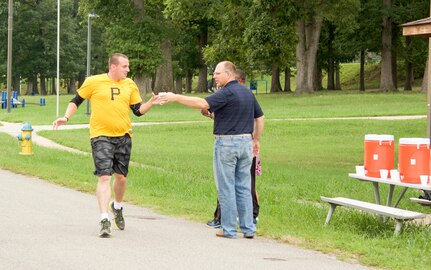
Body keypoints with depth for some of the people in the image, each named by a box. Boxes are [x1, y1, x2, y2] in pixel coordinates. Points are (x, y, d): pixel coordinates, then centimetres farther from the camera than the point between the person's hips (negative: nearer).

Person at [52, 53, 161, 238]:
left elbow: (138, 110, 9)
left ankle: (117, 207, 40)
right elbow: (76, 101, 8)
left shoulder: (130, 85, 8)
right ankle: (104, 221, -15)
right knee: (104, 176, -13)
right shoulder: (94, 82, -2)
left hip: (123, 136, 4)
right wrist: (66, 117, -4)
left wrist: (150, 103, -9)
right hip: (101, 136, -4)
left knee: (121, 176, 11)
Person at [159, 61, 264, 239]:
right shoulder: (248, 93, 12)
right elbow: (259, 117, 18)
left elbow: (203, 104, -25)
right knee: (244, 187, 10)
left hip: (226, 142, -7)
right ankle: (248, 229, 9)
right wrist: (256, 140, 24)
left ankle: (229, 229, 2)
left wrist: (176, 98, -22)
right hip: (245, 141, 7)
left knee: (226, 187, 0)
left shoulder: (227, 93, -14)